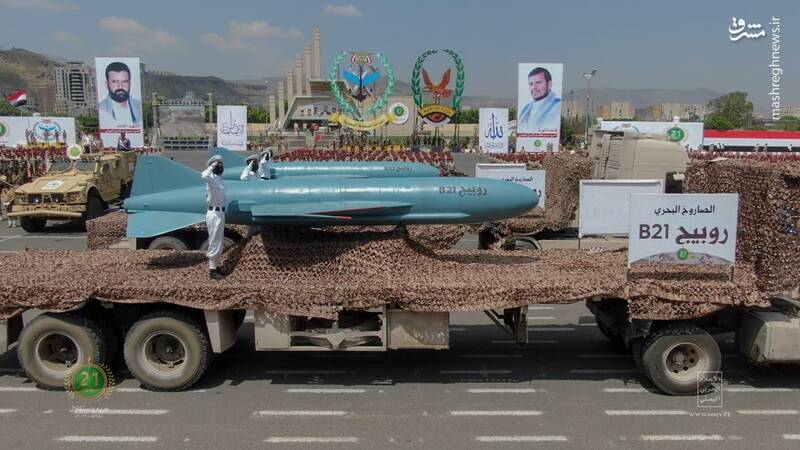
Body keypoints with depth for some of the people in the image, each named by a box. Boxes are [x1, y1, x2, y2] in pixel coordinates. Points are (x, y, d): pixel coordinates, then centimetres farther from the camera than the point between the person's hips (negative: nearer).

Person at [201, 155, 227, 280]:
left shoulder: (219, 179, 13)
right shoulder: (211, 178, -15)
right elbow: (204, 176, -40)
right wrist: (212, 166, -26)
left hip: (220, 213, 10)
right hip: (215, 214, -10)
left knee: (217, 242, 18)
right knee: (215, 242, -4)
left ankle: (216, 266, 29)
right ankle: (212, 270, 3)